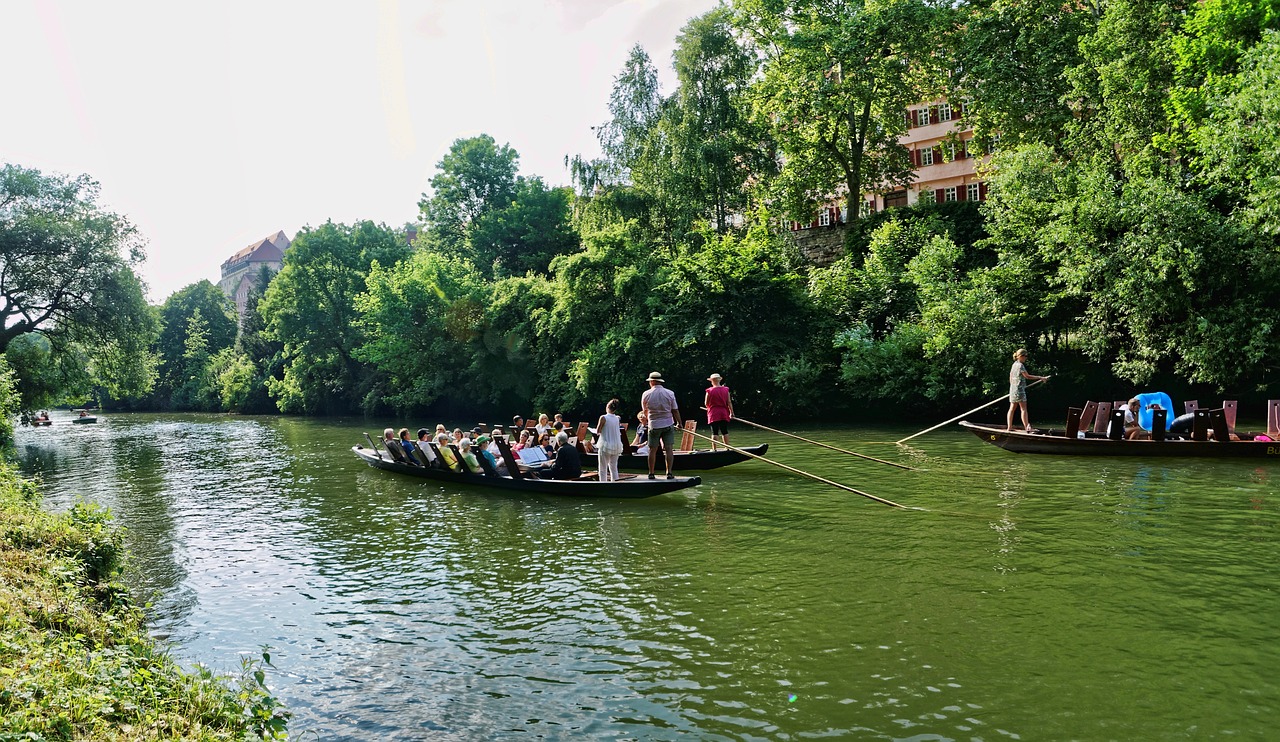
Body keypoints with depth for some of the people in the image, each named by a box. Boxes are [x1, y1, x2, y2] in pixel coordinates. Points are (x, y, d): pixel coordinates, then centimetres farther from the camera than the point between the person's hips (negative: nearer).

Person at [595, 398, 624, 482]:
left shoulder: (603, 418, -11)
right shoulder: (618, 419, 3)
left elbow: (598, 431, -4)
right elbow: (618, 432, 11)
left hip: (605, 445, -5)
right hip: (617, 446, 5)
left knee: (603, 468, 3)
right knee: (614, 467, 15)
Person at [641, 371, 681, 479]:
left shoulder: (646, 395, -4)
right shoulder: (669, 393, -4)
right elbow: (675, 410, -1)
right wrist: (679, 423, 12)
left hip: (653, 425, 0)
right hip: (668, 425, 0)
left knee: (652, 450, 7)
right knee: (669, 449, 2)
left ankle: (651, 473, 10)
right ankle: (669, 472, -2)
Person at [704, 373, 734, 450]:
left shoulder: (709, 391, -9)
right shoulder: (725, 390, 1)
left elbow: (706, 404, -3)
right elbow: (729, 402, 2)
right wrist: (731, 413, 7)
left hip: (714, 414, -3)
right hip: (724, 413, 3)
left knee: (714, 432, -1)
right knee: (725, 432, 11)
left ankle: (714, 448, -2)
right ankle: (727, 447, 13)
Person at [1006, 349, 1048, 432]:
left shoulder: (1014, 364, 14)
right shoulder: (1020, 365, -13)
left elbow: (1010, 376, 19)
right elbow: (1027, 376, -16)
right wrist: (1040, 378, -14)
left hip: (1012, 389, 9)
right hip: (1019, 389, -9)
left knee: (1012, 408, 8)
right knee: (1023, 409, -8)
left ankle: (1009, 427, 8)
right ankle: (1027, 427, -11)